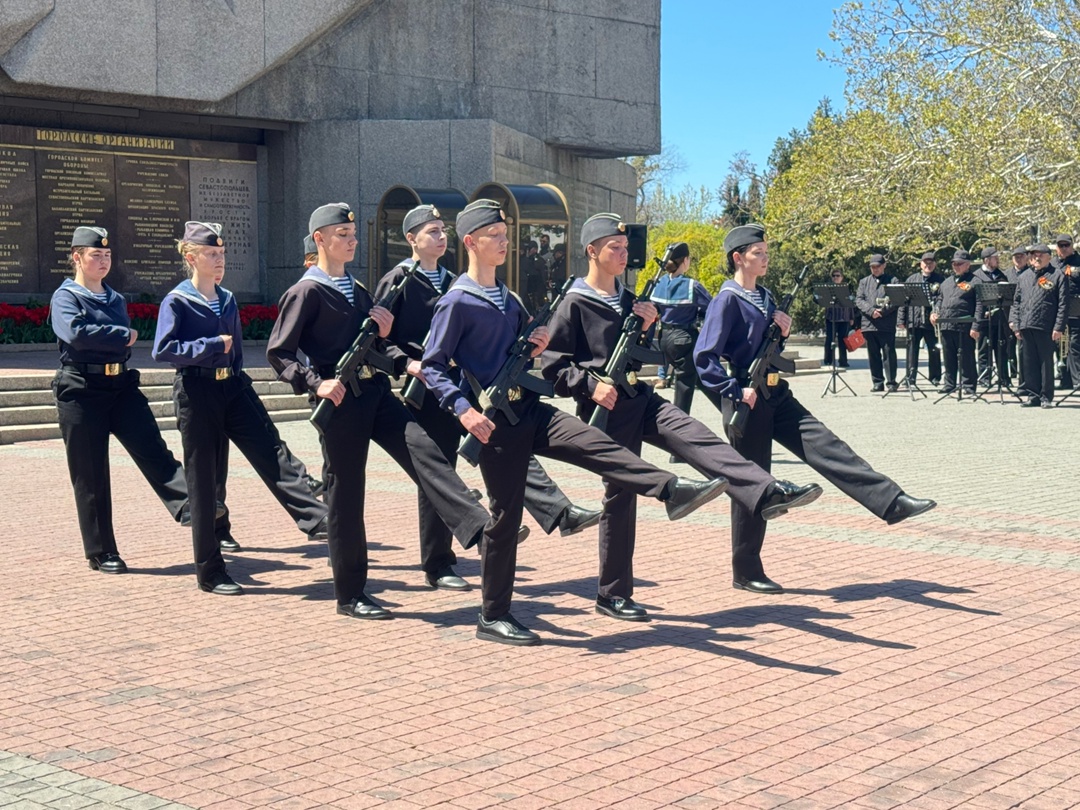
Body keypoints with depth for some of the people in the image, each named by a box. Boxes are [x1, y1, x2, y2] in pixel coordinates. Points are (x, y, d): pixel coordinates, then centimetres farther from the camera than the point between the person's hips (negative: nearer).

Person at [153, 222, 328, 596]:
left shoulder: (228, 300, 12)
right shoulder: (177, 302, -6)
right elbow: (162, 350, -17)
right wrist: (212, 345, -17)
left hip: (234, 388, 5)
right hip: (197, 393, -5)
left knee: (272, 454, -9)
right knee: (204, 481, 1)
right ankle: (210, 572, 8)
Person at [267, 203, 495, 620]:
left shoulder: (357, 290, 18)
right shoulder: (306, 292, -5)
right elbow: (278, 353, -8)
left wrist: (383, 334, 1)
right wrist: (316, 382, -20)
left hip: (377, 392, 6)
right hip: (341, 400, -6)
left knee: (423, 450, -15)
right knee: (346, 496, 0)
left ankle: (480, 528, -28)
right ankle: (349, 596, 9)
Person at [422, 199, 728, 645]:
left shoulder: (509, 300, 16)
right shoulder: (457, 302, -8)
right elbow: (433, 366, -10)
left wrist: (536, 345, 3)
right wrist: (464, 408, -24)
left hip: (530, 408, 6)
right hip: (497, 422, -6)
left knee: (597, 445, -17)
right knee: (505, 516, -1)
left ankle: (672, 490, -33)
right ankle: (493, 617, 9)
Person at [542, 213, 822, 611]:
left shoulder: (628, 299, 14)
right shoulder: (575, 304, -6)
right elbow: (553, 365, -8)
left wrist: (646, 328, 0)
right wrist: (590, 385, -22)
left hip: (640, 398, 6)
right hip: (608, 409, -6)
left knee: (699, 439, -18)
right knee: (620, 496, -2)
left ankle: (767, 493, -33)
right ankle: (612, 594, 8)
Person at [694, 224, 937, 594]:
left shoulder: (765, 297, 12)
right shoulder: (727, 300, -12)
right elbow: (704, 357, -18)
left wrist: (783, 331, 0)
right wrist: (735, 391, -21)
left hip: (775, 395, 7)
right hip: (748, 400, -7)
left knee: (825, 446, -5)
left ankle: (892, 502, -12)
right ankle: (746, 573, 9)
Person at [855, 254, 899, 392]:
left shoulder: (892, 281, 6)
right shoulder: (864, 282, 15)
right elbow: (858, 300, 5)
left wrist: (883, 311, -16)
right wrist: (871, 310, -12)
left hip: (887, 325, -4)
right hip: (869, 324, 4)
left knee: (889, 354, -3)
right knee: (873, 355, 7)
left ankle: (891, 382, 1)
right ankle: (878, 383, 12)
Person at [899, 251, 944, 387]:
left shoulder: (940, 280, 6)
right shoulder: (911, 279, 12)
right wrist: (902, 319, 4)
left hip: (932, 320, -2)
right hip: (913, 320, 2)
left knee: (934, 350, 4)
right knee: (912, 349, 1)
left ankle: (935, 377, 13)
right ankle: (910, 377, 5)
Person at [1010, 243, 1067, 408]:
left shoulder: (1057, 277, 1)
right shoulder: (1023, 277, 15)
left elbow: (1063, 304, -3)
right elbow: (1016, 302, 15)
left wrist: (1058, 327, -10)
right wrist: (1015, 323, 5)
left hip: (1046, 327, -4)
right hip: (1026, 327, 4)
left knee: (1046, 362, 2)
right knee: (1029, 363, 6)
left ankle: (1046, 396, 9)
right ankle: (1033, 395, 14)